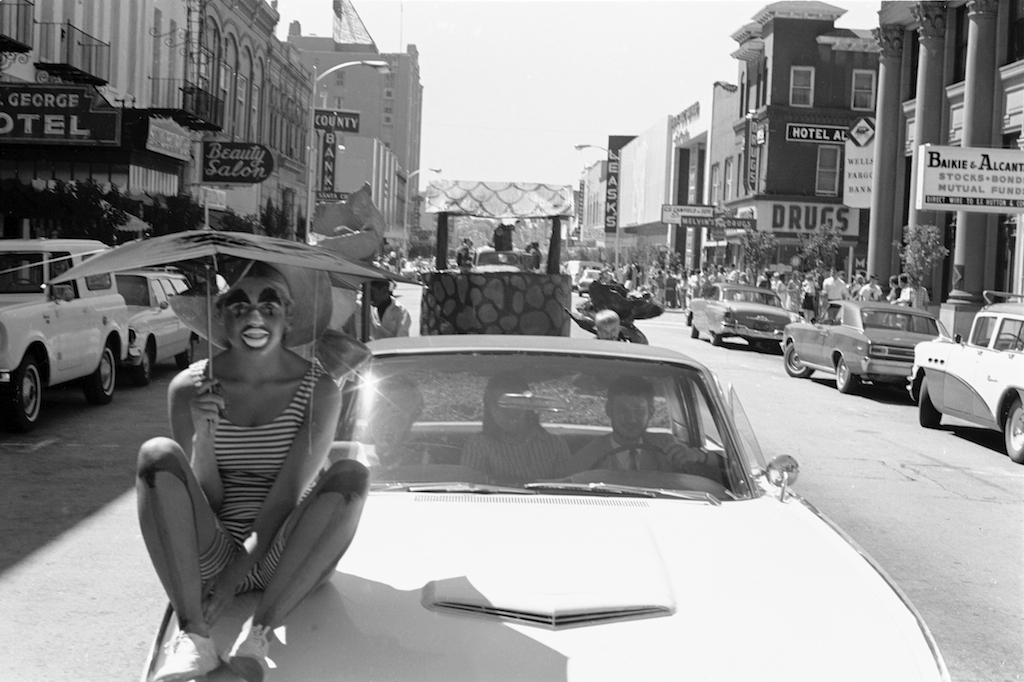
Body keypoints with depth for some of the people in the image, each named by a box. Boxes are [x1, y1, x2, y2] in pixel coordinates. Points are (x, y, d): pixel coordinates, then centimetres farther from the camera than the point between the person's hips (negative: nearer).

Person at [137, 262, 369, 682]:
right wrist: (203, 436, -22)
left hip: (283, 561, -1)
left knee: (350, 475, -26)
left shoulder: (318, 391, -7)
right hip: (209, 557, 1)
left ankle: (259, 632, -33)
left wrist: (233, 579, -20)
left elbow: (287, 495, -12)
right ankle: (192, 634, -32)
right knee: (158, 455, -22)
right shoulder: (189, 387, -3)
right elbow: (206, 501, -3)